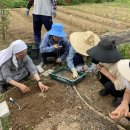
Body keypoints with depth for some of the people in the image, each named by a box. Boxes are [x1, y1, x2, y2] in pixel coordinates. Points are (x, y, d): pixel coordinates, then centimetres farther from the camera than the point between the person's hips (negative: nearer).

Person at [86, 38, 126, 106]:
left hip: (123, 87, -6)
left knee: (109, 85, -32)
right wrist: (98, 66, -24)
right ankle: (108, 89, 12)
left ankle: (119, 96, 1)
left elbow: (121, 87, -36)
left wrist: (107, 74, -33)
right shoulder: (105, 60, -21)